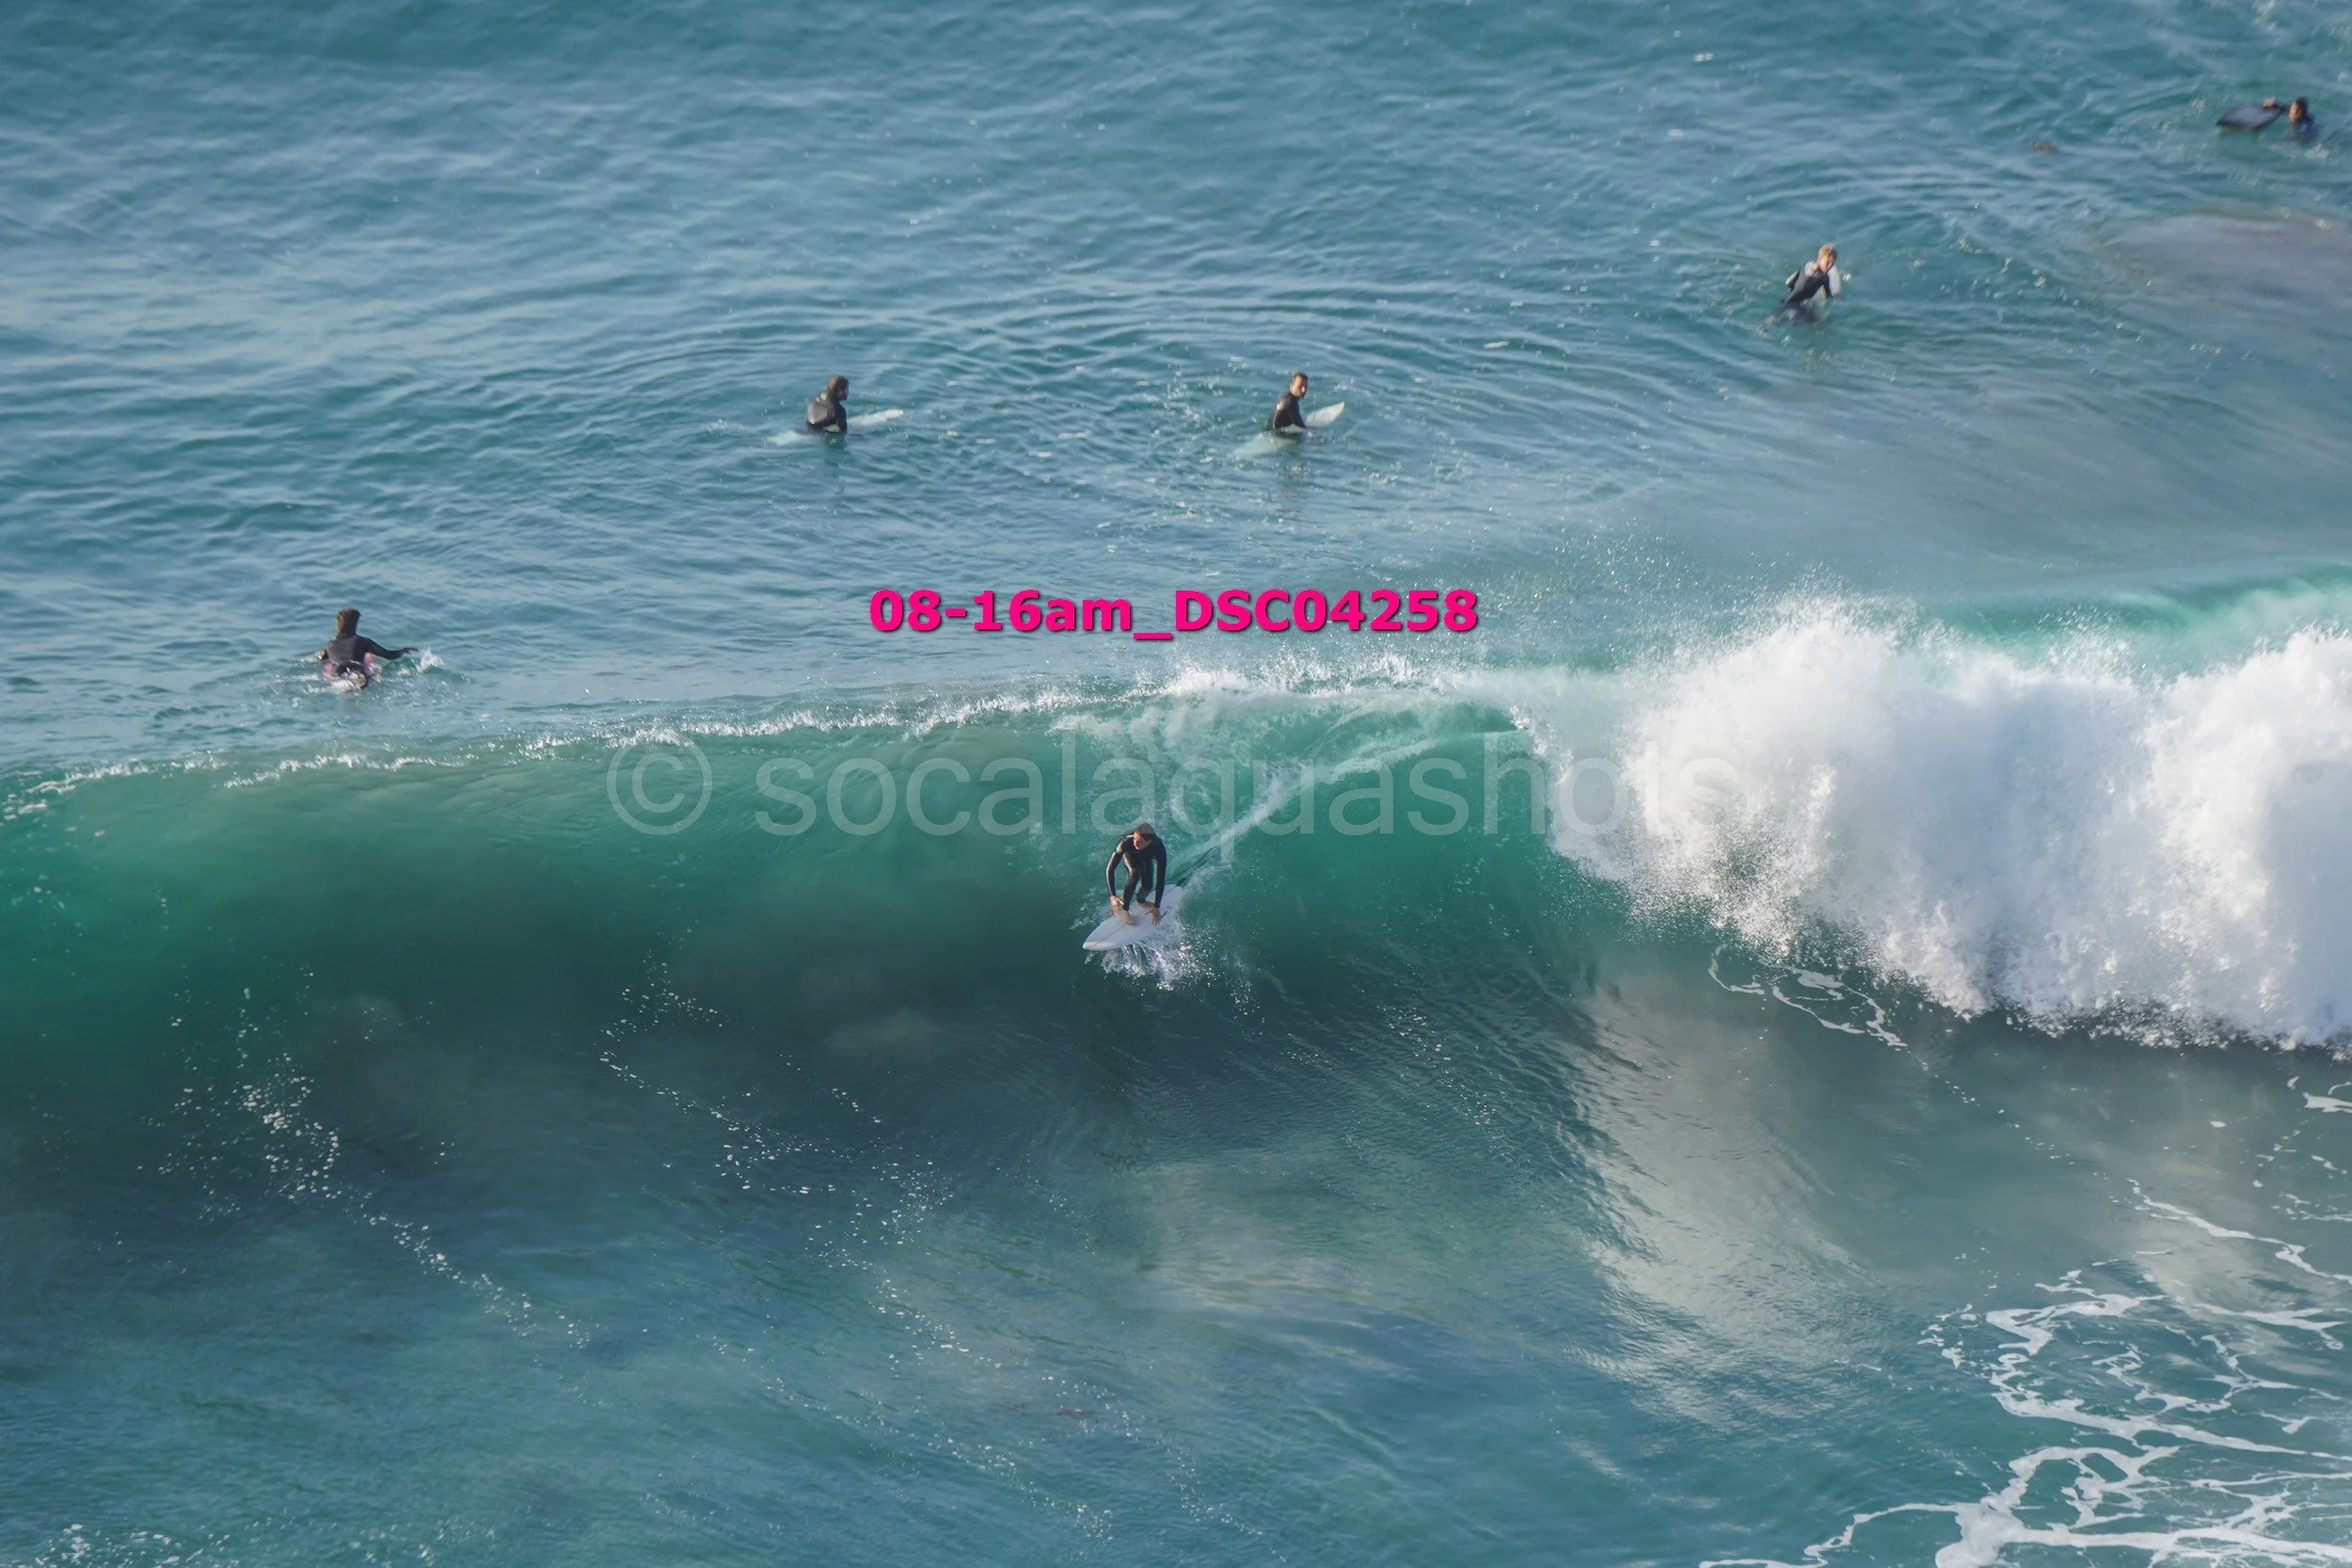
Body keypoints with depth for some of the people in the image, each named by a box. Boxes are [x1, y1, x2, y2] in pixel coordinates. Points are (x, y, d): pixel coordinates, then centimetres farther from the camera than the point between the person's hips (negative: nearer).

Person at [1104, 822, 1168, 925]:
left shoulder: (1159, 849, -43)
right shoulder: (1126, 842, -44)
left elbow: (1161, 878, -37)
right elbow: (1110, 869, -39)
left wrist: (1156, 907, -37)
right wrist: (1113, 896, -47)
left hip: (1147, 858, 2)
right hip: (1130, 854, -2)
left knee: (1148, 885, -11)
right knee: (1135, 874, -30)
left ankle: (1141, 900, 26)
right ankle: (1123, 909, -16)